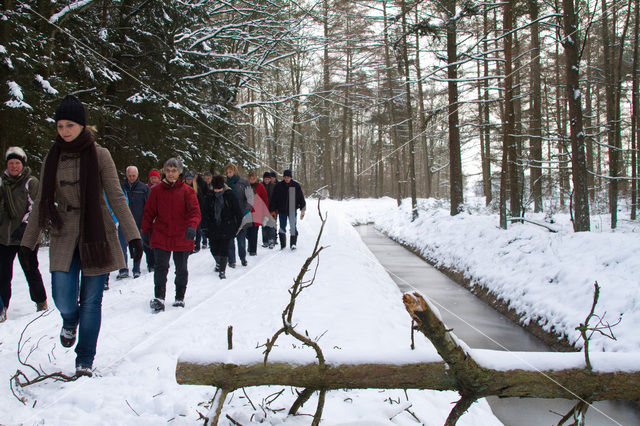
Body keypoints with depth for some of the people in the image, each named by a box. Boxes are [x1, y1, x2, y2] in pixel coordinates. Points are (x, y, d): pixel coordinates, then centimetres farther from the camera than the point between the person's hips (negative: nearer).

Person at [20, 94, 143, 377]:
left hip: (97, 234, -2)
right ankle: (70, 322, 28)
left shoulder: (99, 155, -3)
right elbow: (41, 203, 13)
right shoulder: (52, 158, 7)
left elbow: (116, 197, -4)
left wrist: (133, 235, -10)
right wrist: (27, 243, 12)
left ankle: (84, 361, 16)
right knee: (63, 298, -10)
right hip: (64, 236, 2)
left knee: (91, 301, 1)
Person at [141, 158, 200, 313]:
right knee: (161, 267, -8)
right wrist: (145, 232, 8)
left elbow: (195, 212, -9)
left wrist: (191, 226, -26)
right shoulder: (157, 190, 3)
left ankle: (180, 298, 26)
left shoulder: (187, 191, -2)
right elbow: (149, 213, 9)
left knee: (181, 269, 11)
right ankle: (159, 298, -4)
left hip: (182, 238, 0)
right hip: (160, 237, 0)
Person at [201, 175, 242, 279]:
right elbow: (205, 212, 4)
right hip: (213, 227, 3)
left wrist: (239, 225, 1)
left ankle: (222, 270, 4)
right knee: (214, 249, 6)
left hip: (227, 227, -2)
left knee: (224, 248, -5)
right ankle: (218, 263, 36)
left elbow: (238, 212, 1)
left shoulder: (229, 195, -5)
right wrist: (204, 226, 0)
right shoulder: (209, 196, 0)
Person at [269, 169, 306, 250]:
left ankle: (293, 244, 3)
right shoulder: (278, 186, -1)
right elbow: (273, 199, 4)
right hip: (282, 211, 1)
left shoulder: (296, 185, -1)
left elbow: (301, 198, 4)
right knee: (282, 228, 8)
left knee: (293, 227, -4)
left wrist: (302, 209, 0)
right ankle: (282, 244, 19)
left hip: (292, 210, -1)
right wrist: (273, 210, 1)